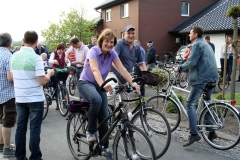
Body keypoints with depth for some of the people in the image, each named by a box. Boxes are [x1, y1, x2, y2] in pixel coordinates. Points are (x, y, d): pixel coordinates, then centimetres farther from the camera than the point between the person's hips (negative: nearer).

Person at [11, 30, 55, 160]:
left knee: (20, 127, 12)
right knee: (34, 129, 2)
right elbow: (42, 81, -18)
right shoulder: (36, 58, -16)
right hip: (35, 99, -6)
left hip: (19, 98, 6)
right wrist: (49, 73, 1)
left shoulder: (14, 56, 4)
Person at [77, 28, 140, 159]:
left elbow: (122, 69, -17)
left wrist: (133, 83, -33)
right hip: (85, 83, -5)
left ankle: (105, 147, 14)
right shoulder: (93, 51, -22)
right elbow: (95, 70, -39)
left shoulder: (112, 53, -7)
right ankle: (90, 130, -15)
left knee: (104, 116, -2)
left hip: (99, 85, 5)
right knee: (97, 100, -38)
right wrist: (103, 84, -57)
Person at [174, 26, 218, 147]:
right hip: (211, 78, 10)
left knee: (190, 104, -12)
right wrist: (184, 69, 23)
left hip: (201, 78, -10)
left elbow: (191, 62, -18)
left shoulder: (197, 44, -7)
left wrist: (180, 68, -5)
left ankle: (194, 134, -18)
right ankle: (211, 132, 22)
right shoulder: (206, 44, 24)